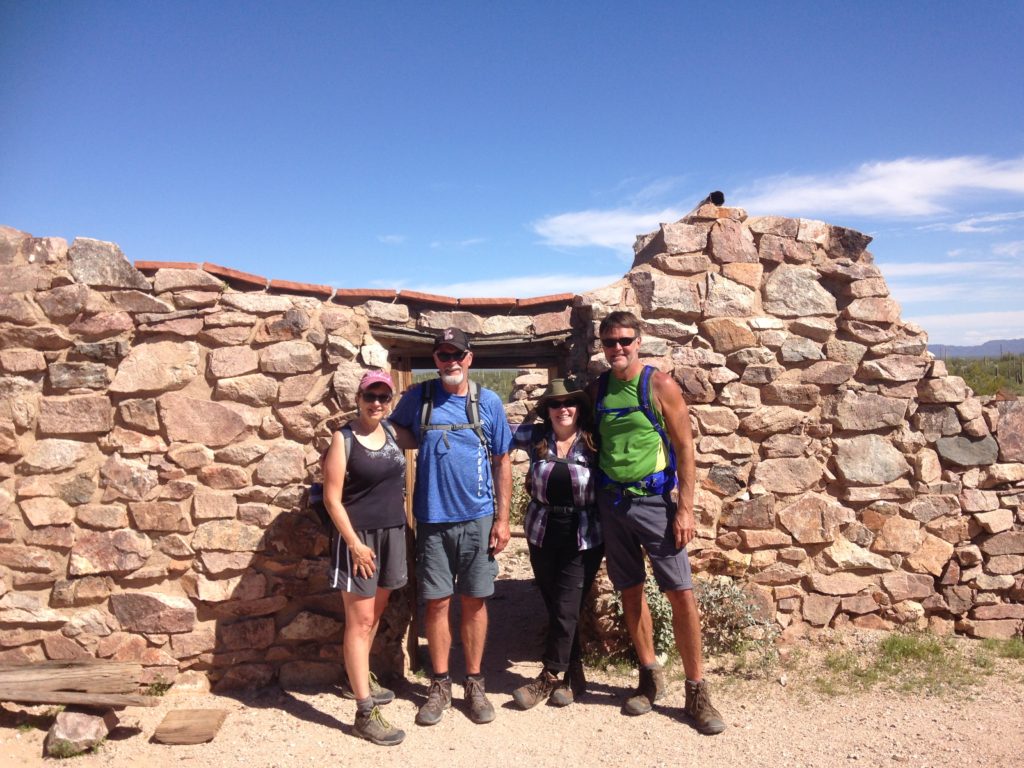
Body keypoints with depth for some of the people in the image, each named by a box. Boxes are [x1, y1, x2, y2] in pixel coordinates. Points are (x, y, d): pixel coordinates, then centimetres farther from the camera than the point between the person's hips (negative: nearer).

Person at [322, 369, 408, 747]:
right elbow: (332, 498, -13)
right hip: (359, 537, -6)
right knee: (360, 621, -2)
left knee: (375, 613, 19)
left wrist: (402, 528, 12)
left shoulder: (391, 431, 6)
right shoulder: (343, 438, -12)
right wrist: (355, 543, -16)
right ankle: (365, 713, 4)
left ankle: (361, 678, 39)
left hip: (393, 534, 6)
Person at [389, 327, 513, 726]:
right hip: (432, 518, 0)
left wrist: (503, 518, -1)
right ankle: (440, 685, 24)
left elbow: (502, 462, 3)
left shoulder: (488, 402, 0)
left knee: (474, 601, 8)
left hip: (478, 518, 0)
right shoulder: (417, 398, 0)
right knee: (436, 602, 7)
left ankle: (474, 683, 25)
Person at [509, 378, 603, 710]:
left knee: (566, 610, -2)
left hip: (584, 537, -3)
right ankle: (573, 674, 30)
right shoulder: (535, 436, -1)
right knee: (555, 608, 12)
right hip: (543, 534, 3)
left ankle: (549, 677, 16)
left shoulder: (595, 443, -8)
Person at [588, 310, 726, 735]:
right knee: (630, 591, 11)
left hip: (653, 499, -4)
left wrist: (685, 509, -12)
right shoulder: (597, 389, 5)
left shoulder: (660, 385, -7)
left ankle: (696, 691, 11)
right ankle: (650, 676, 28)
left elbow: (684, 448, -7)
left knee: (681, 593, -4)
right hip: (611, 501, 4)